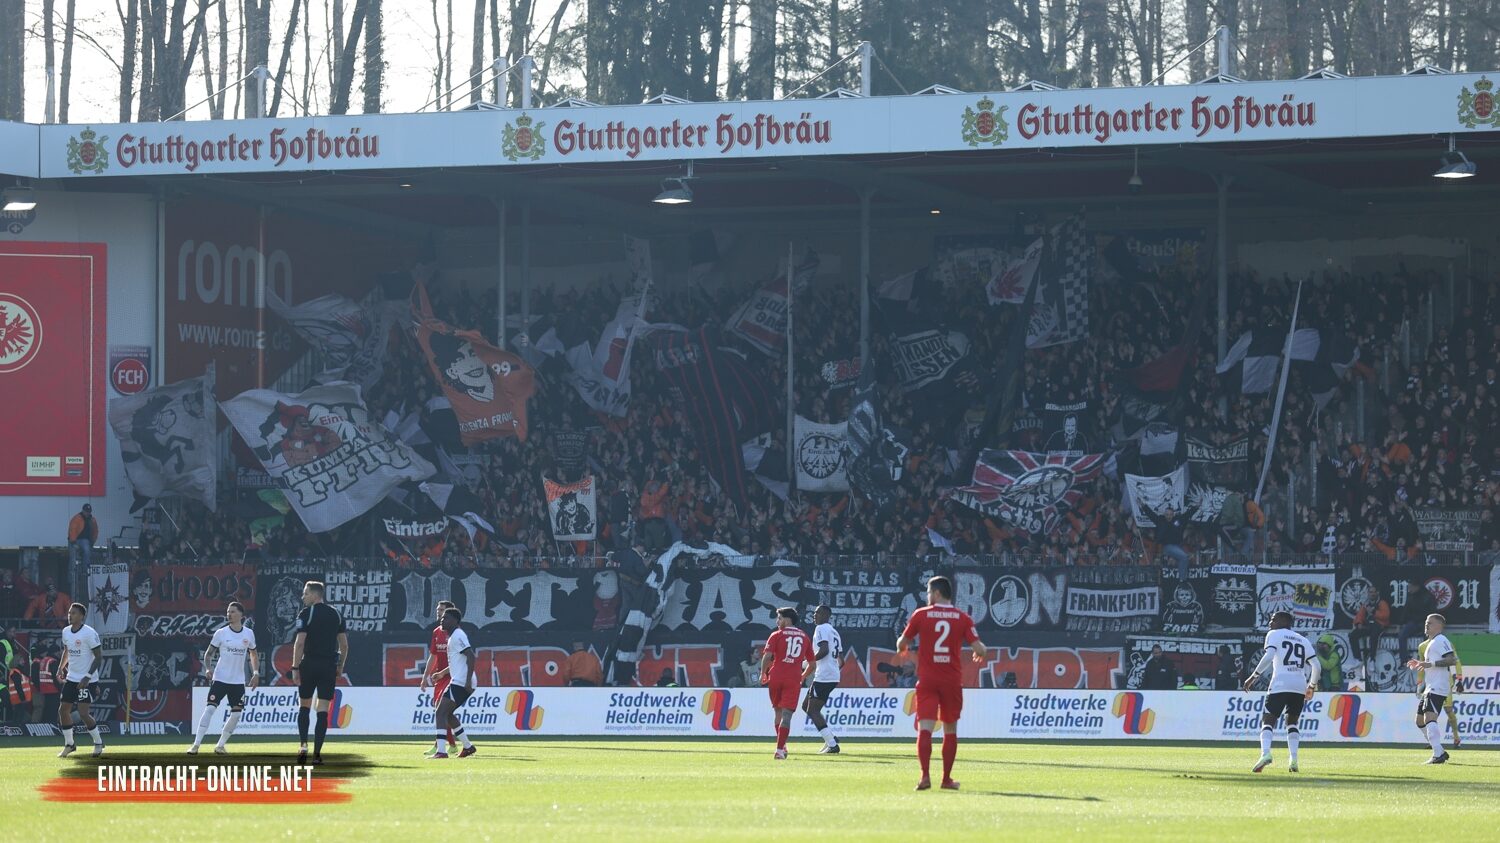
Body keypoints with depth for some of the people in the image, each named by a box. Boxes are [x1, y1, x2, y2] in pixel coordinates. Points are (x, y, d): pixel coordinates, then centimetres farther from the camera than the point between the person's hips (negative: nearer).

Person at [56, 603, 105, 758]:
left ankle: (98, 743, 7)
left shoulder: (89, 633, -16)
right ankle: (68, 745, 19)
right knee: (63, 710, 4)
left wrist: (88, 677, -22)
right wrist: (61, 667, 10)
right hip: (71, 678, 7)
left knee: (83, 713, -12)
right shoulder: (66, 631, 6)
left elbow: (98, 657, -16)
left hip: (87, 680, -7)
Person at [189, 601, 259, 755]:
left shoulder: (249, 634, 3)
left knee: (236, 714, -1)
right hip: (220, 679, -3)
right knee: (210, 709, -14)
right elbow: (209, 653, 2)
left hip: (238, 681, 3)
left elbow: (253, 655, 17)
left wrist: (256, 673, 5)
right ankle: (196, 745, -14)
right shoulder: (221, 633, -4)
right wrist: (208, 668, -16)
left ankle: (221, 746, 12)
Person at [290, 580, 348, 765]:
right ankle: (317, 752, -3)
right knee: (323, 709, 2)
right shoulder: (336, 615, 10)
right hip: (329, 667, 3)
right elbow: (344, 645, 10)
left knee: (304, 706, 11)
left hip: (309, 665, -3)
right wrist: (340, 667, 18)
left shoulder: (306, 614, -4)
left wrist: (295, 668, -8)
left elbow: (300, 643, -11)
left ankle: (304, 745, -2)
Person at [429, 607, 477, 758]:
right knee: (447, 714, 18)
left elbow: (471, 656, -22)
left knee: (441, 712, -13)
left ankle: (440, 751, -18)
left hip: (461, 683, -11)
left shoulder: (458, 636, -12)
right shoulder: (453, 636, 20)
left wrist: (468, 680, -27)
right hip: (458, 682, 11)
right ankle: (468, 746, 24)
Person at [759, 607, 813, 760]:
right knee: (787, 715, -4)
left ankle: (781, 746, 20)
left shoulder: (777, 635, 3)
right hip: (794, 681, 1)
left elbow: (767, 656, -9)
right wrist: (802, 677, 31)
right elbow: (811, 664, 17)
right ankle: (780, 749, -14)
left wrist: (763, 674, 4)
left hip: (776, 678, -1)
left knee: (778, 712, 15)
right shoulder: (804, 638, 14)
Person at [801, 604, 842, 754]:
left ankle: (832, 745, -11)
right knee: (806, 706, 18)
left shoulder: (821, 629, -8)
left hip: (823, 677, -10)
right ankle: (831, 738, 12)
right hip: (834, 676, 10)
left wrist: (809, 662, -10)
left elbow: (824, 650, -22)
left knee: (812, 710, -6)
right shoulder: (835, 632, 20)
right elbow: (841, 656, 22)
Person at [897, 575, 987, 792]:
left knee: (925, 729, -7)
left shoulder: (920, 615, -1)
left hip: (927, 680, -1)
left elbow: (902, 643, 8)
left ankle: (925, 776, -23)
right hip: (952, 680, 1)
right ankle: (947, 778, 17)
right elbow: (979, 648, -6)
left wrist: (902, 648, 32)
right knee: (950, 730, 14)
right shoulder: (962, 618, 1)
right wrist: (980, 655, 18)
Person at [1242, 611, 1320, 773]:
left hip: (1280, 685, -5)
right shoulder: (1303, 641, 22)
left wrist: (1253, 676, -6)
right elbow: (1316, 667, 16)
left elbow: (1268, 657, -10)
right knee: (1292, 722, 19)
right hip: (1300, 686, 5)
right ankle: (1293, 760, 2)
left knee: (1268, 721, -1)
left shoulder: (1274, 635, 7)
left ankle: (1265, 754, -27)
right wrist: (1312, 687, 30)